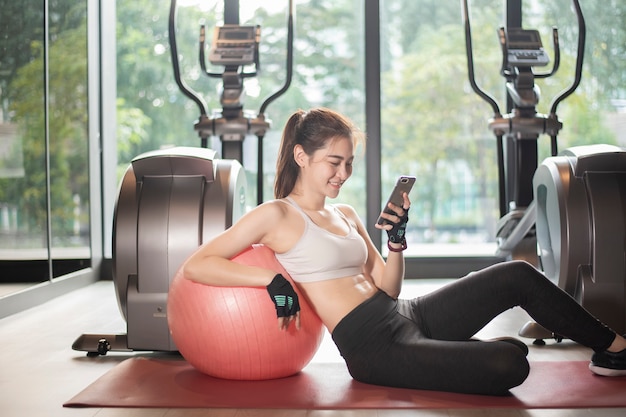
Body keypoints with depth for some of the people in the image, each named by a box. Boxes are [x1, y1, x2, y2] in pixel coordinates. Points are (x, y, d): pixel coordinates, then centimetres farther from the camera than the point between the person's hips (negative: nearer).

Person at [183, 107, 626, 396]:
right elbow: (196, 265, -14)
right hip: (373, 348, -8)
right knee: (509, 365, -25)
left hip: (405, 315, 8)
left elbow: (388, 289, 14)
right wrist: (272, 278, -22)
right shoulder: (277, 215, -6)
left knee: (517, 275, -4)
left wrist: (397, 239, -3)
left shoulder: (346, 214, 15)